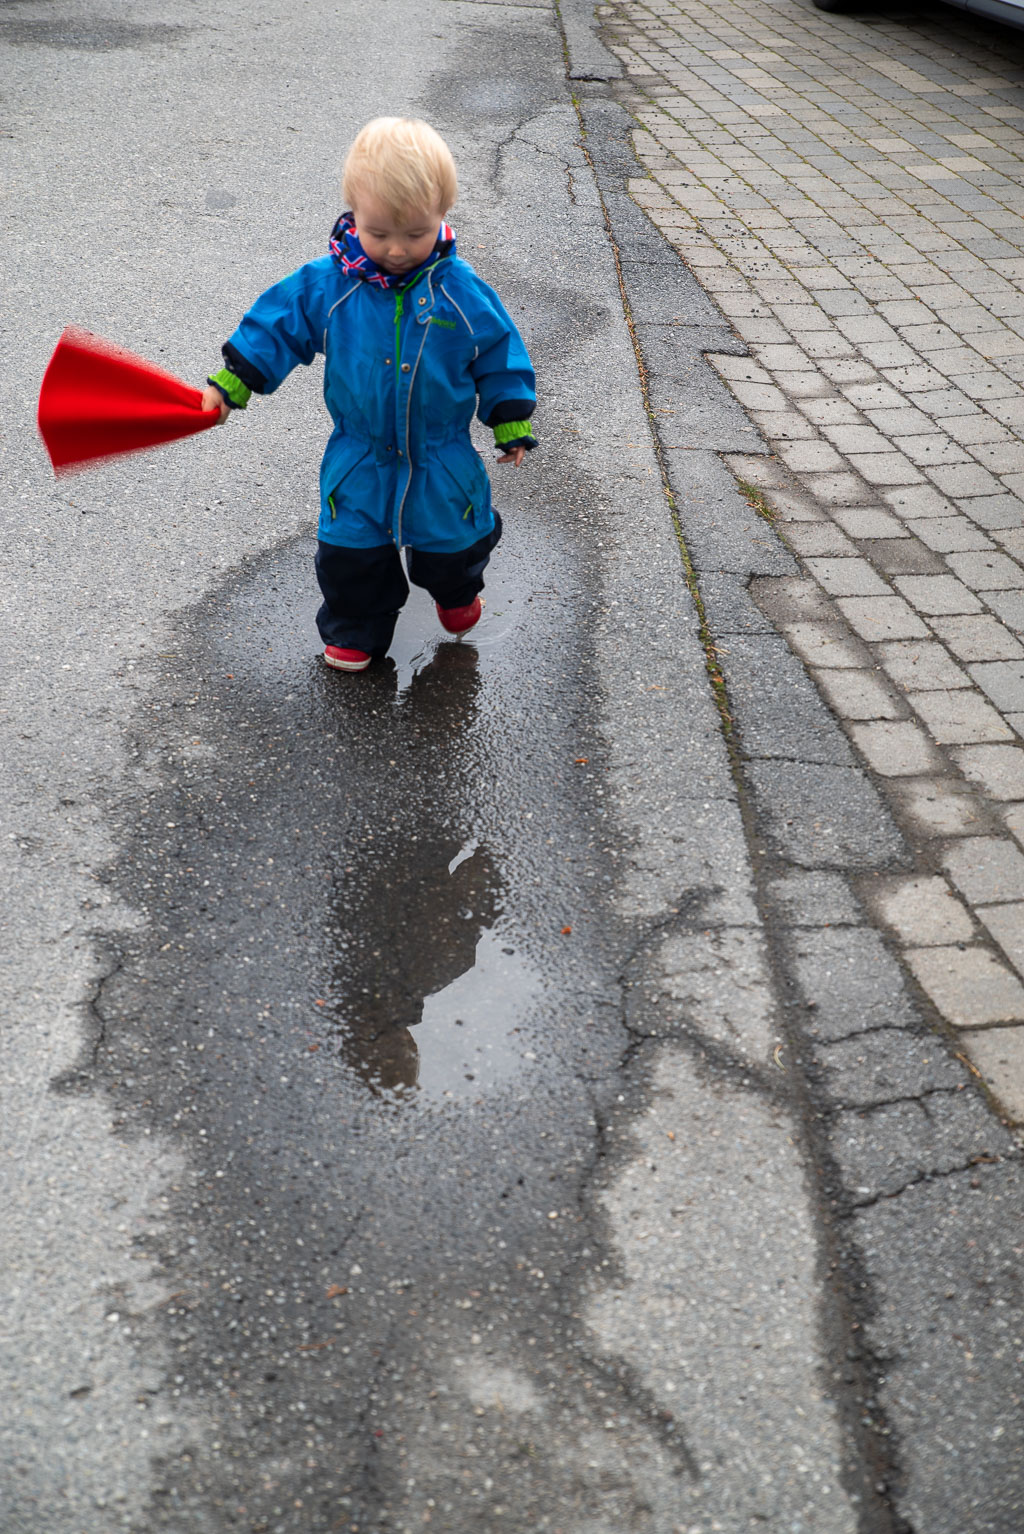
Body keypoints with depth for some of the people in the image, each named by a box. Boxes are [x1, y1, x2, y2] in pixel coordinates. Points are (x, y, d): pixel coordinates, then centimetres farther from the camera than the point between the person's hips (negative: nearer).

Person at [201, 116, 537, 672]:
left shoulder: (463, 291, -13)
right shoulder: (325, 285, -13)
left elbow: (499, 354, -2)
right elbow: (276, 326, -3)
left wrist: (512, 426, 3)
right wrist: (229, 385, -5)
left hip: (444, 463, 0)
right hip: (359, 462, 0)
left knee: (454, 544, 16)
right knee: (353, 553, 7)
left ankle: (456, 590, 52)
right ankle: (354, 631, 34)